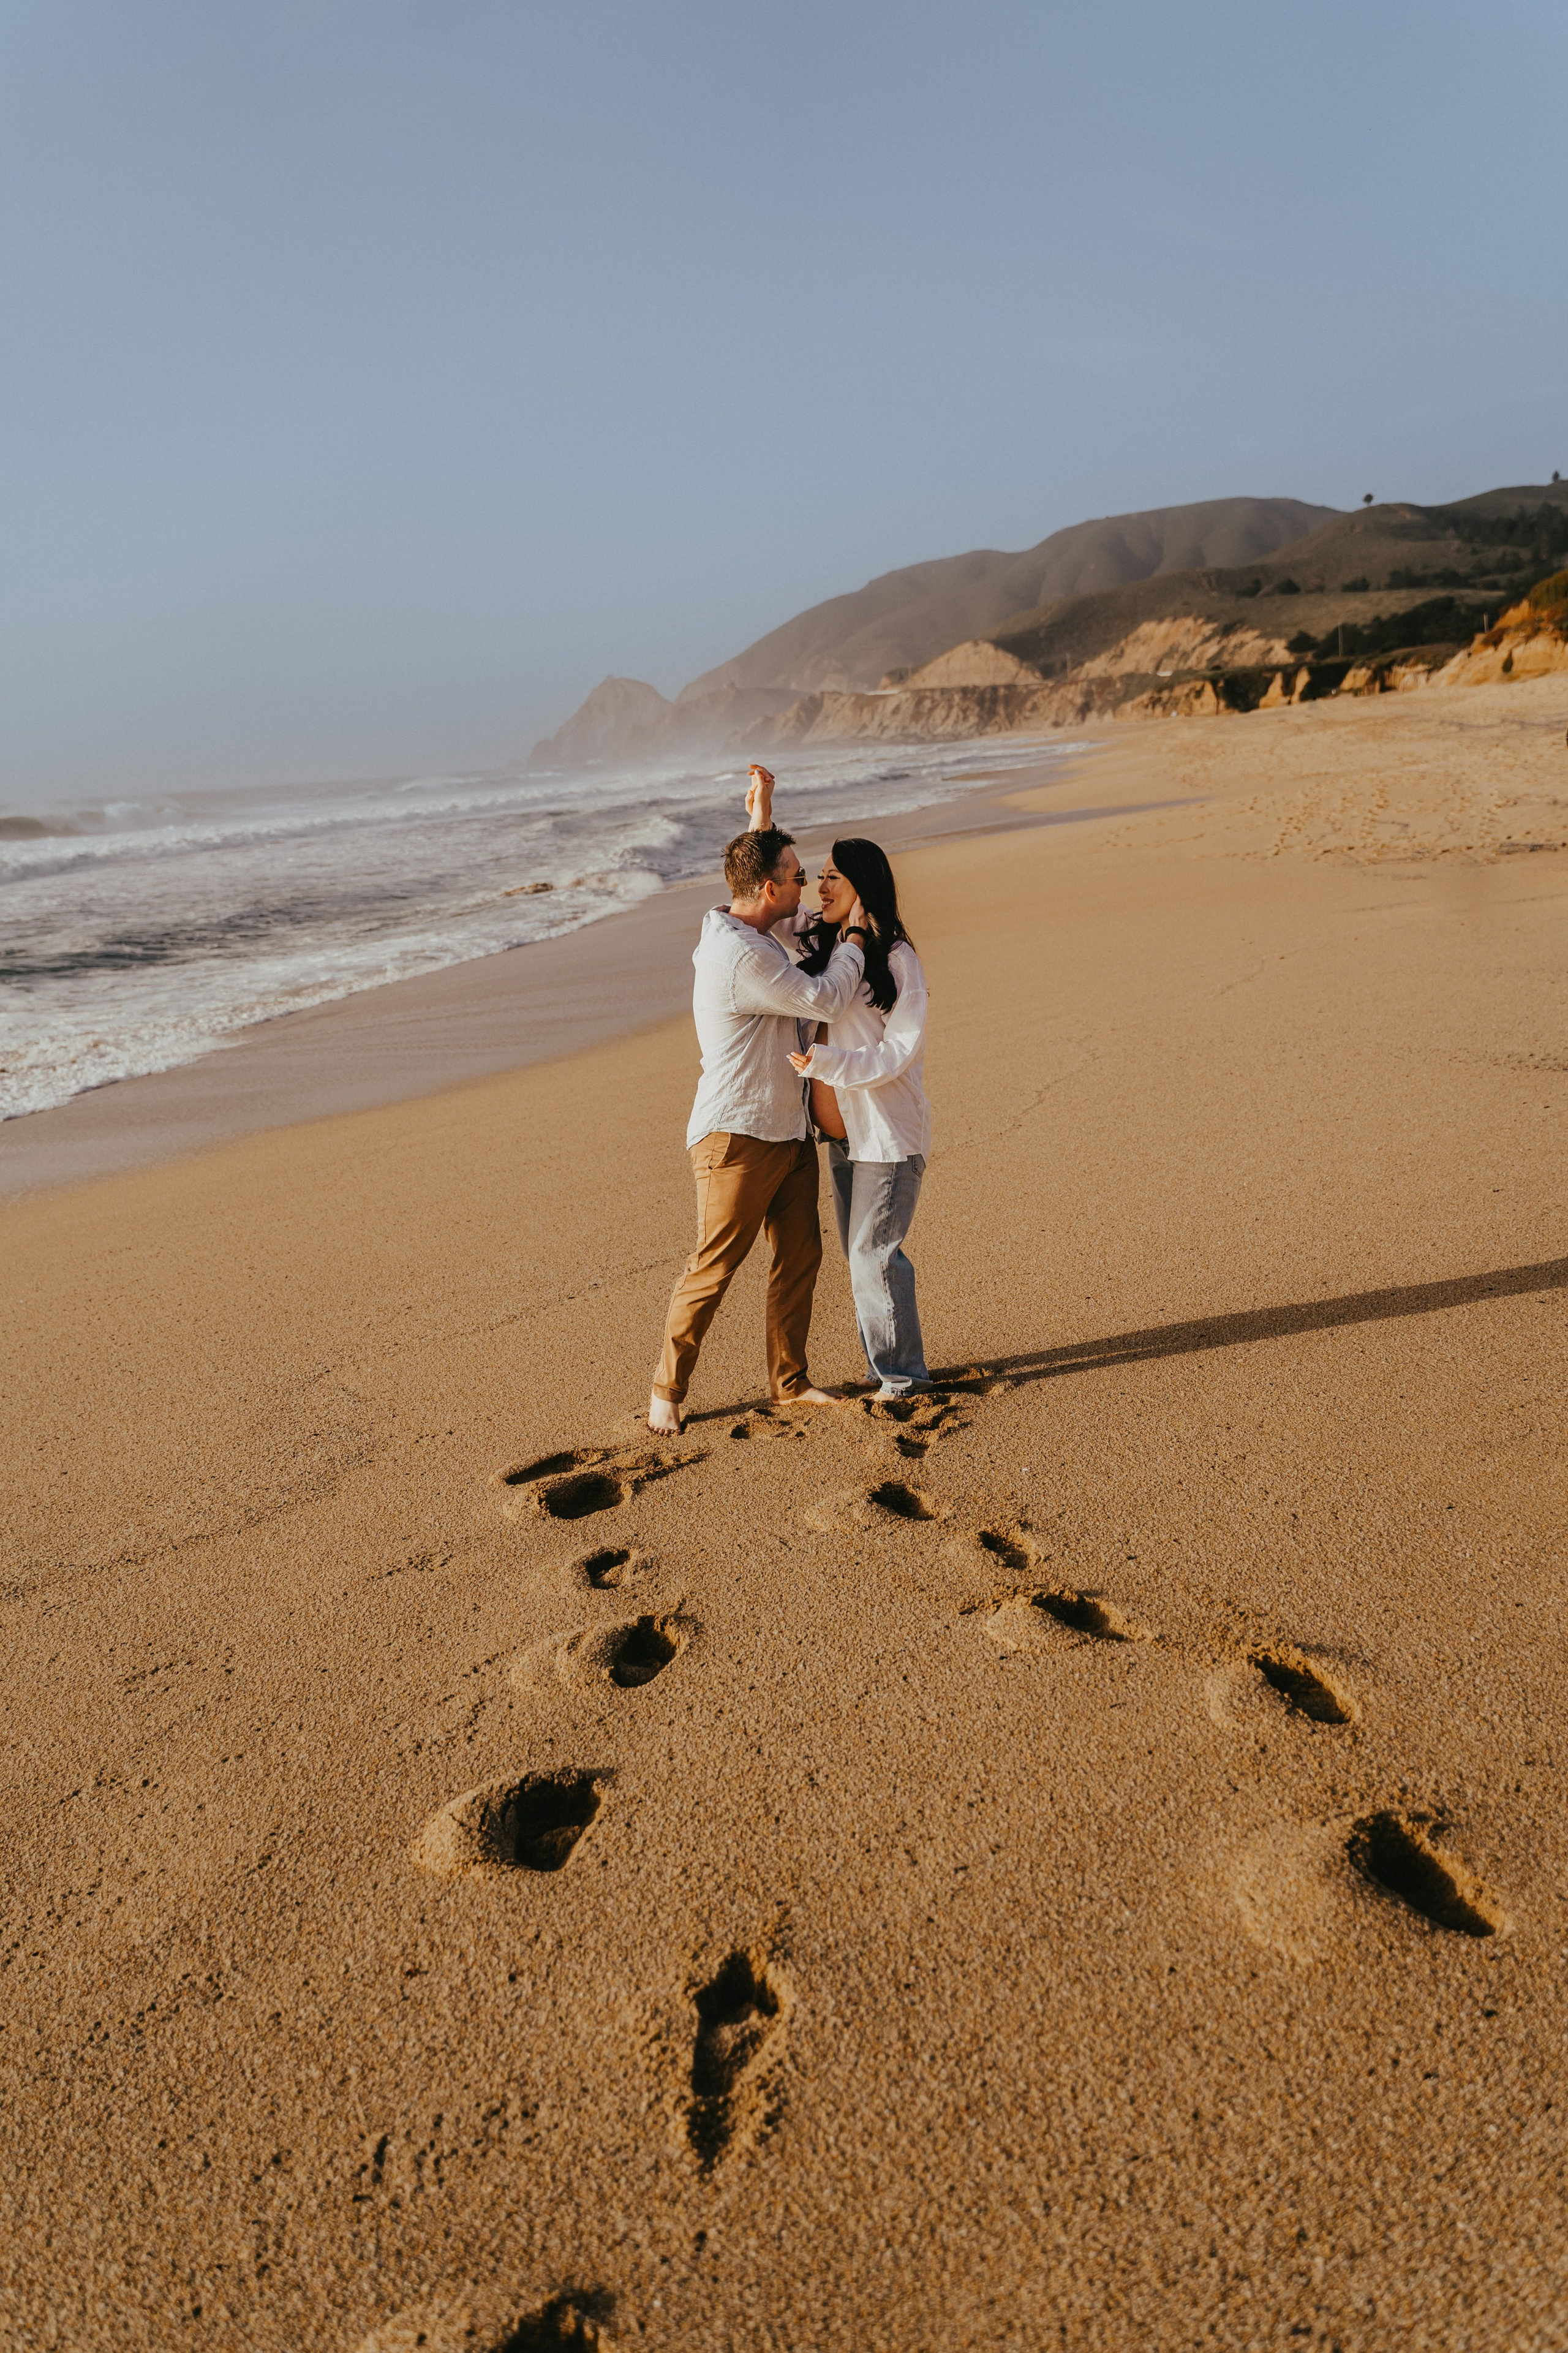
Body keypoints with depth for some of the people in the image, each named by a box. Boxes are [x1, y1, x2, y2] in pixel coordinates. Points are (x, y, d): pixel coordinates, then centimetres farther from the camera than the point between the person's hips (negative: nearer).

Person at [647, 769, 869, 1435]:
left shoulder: (748, 928, 9)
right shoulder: (742, 957, -23)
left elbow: (790, 916, 32)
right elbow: (825, 999, -19)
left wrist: (761, 819, 21)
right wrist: (855, 934, -4)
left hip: (787, 1130, 10)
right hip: (737, 1137, -10)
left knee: (800, 1257, 13)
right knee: (712, 1270, -2)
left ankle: (789, 1380, 26)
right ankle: (667, 1390, 11)